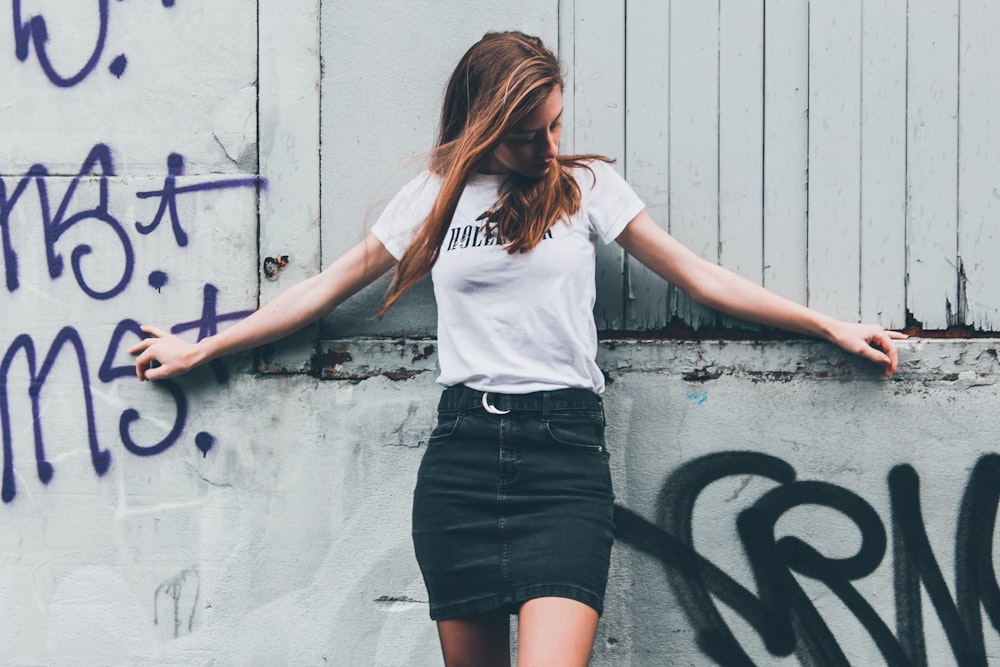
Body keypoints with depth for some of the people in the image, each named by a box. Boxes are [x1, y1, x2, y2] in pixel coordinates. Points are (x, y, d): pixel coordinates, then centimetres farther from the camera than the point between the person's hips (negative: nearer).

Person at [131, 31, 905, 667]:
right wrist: (202, 349, 24)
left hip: (566, 447, -2)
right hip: (463, 449, 2)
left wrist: (829, 326, 11)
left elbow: (702, 278, 13)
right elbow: (327, 288, 21)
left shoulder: (588, 186, 9)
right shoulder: (433, 198, 12)